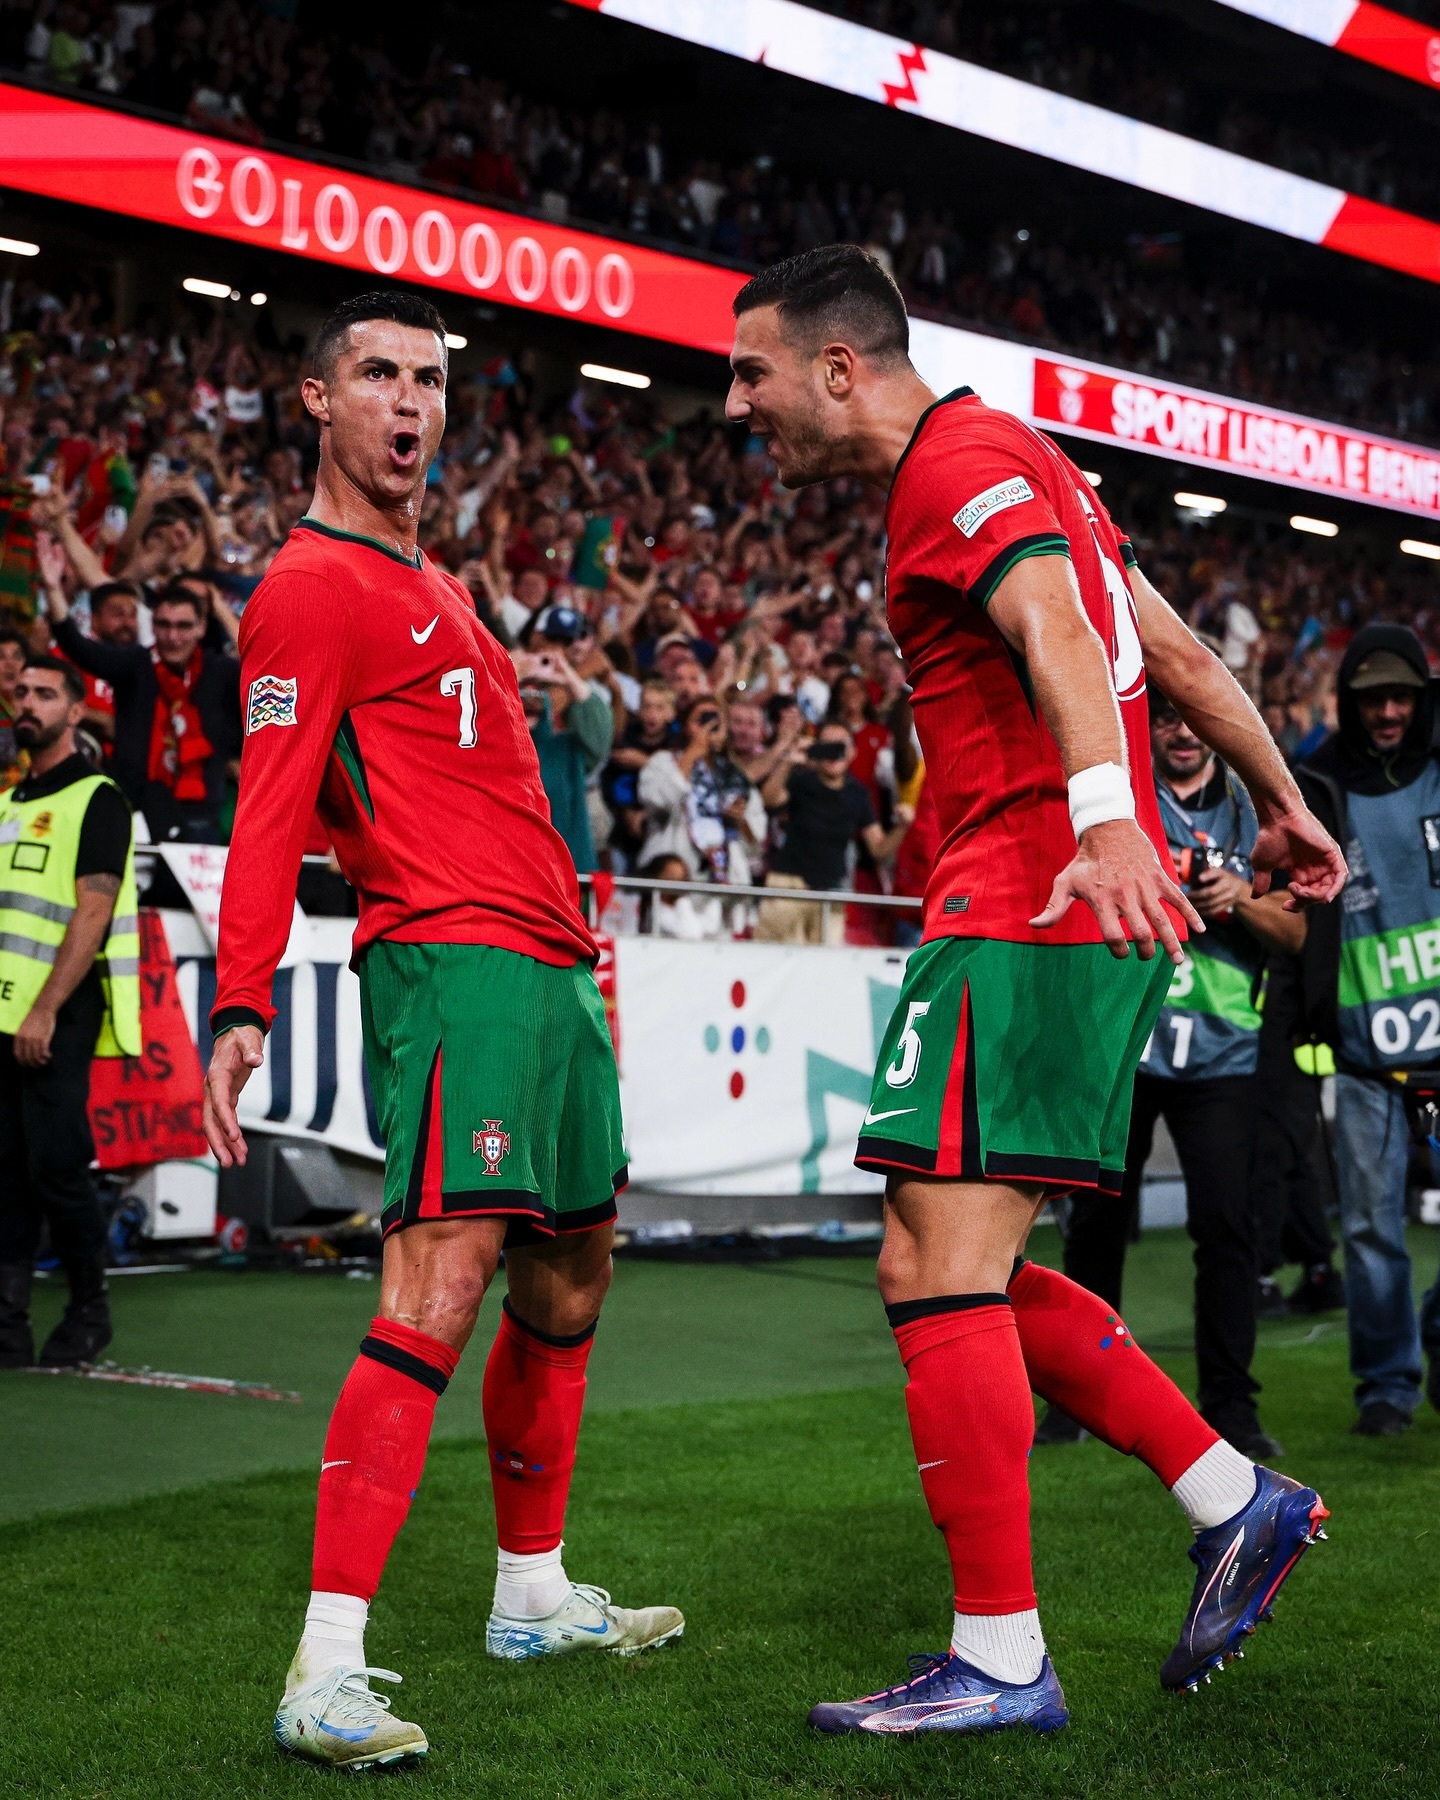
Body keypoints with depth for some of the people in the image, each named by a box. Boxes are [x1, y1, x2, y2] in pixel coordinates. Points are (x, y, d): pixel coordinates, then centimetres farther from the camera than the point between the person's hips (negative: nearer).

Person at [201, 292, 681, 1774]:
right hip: (458, 962, -10)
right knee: (439, 1290, -19)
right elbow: (269, 814, -15)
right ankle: (325, 1675, -21)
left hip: (544, 965, 10)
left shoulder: (428, 585, 24)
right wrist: (238, 1007, -25)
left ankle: (533, 1593, 32)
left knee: (568, 1280, 17)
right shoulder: (311, 584, -6)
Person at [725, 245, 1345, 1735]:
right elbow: (1174, 650, 25)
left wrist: (1107, 819, -41)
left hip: (1025, 914, -10)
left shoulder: (962, 461, -8)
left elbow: (1056, 631, -27)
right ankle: (1234, 1501, 16)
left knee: (936, 1269, -10)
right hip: (1094, 925, 10)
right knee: (970, 1275, 13)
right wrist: (1279, 802, 30)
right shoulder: (1007, 463, 23)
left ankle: (999, 1658, -5)